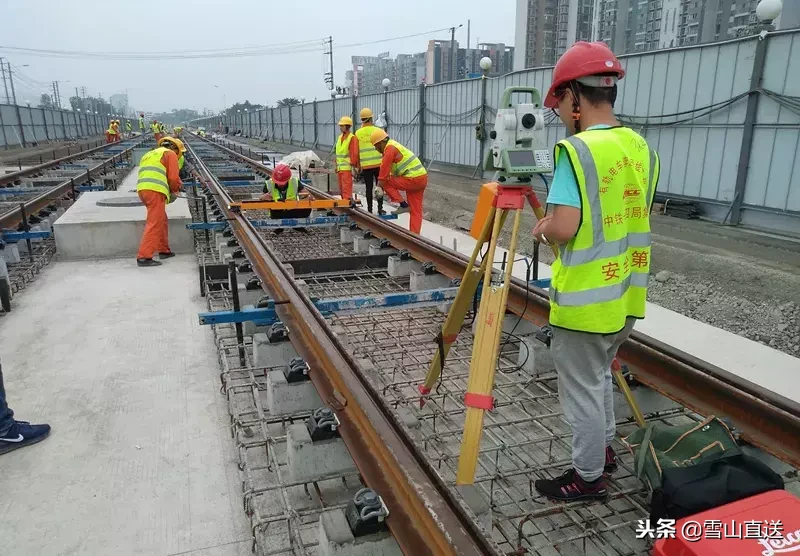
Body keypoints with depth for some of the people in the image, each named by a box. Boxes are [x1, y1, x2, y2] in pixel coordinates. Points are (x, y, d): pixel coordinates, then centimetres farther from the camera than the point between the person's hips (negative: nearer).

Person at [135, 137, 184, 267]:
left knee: (162, 221, 21)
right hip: (155, 191, -8)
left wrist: (170, 189, 24)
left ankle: (164, 250, 29)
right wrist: (176, 189, 18)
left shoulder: (149, 155, 32)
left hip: (142, 189, 8)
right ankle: (144, 257, -13)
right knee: (154, 224, -9)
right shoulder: (170, 154, 7)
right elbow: (173, 178, -2)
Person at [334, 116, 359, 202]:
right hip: (340, 168, 8)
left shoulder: (352, 138, -9)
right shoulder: (340, 137, 16)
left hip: (347, 168, -8)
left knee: (346, 188, -10)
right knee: (341, 189, 13)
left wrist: (353, 166, -15)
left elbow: (354, 154, -13)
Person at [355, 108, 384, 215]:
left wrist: (358, 165, 14)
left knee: (369, 187, 7)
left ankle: (369, 209, 10)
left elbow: (357, 151, 4)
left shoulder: (358, 133, 1)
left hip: (365, 165, 1)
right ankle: (380, 208, 8)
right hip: (378, 164, -1)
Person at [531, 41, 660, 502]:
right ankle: (605, 450, 41)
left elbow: (564, 229, -26)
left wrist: (542, 228, -4)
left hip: (584, 300, -8)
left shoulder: (577, 149, -19)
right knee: (600, 375, 26)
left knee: (582, 390, 8)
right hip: (625, 295, 8)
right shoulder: (642, 149, 7)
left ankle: (588, 477, 24)